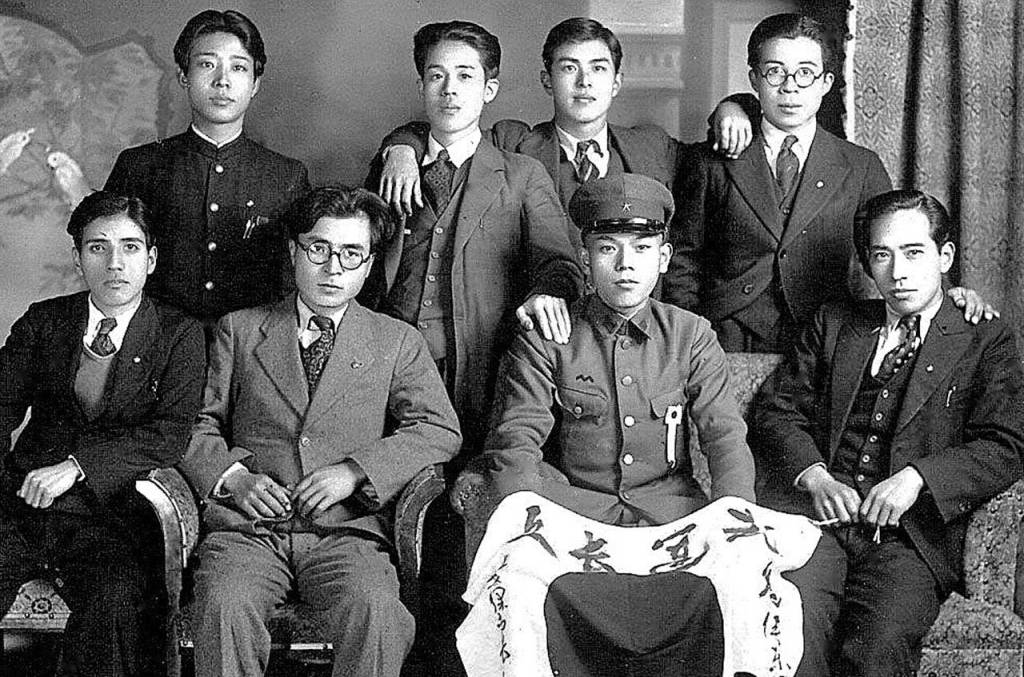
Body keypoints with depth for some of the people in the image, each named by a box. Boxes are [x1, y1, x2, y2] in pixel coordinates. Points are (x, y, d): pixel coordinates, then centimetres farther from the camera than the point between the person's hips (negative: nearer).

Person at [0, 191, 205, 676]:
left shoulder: (179, 335, 7)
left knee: (114, 599, -33)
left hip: (107, 517, -2)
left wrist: (78, 464, -15)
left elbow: (170, 434, -5)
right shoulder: (42, 322, 17)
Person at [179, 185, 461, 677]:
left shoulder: (398, 342, 17)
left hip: (347, 531, 0)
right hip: (248, 528, 1)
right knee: (225, 606, -32)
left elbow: (440, 431, 5)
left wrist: (355, 471, -9)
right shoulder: (239, 329, 19)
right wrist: (232, 477, -7)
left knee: (375, 613, -32)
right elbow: (197, 423, 14)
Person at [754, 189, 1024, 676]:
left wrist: (916, 478, -12)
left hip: (910, 531, -1)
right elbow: (778, 411, 15)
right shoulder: (833, 324, 23)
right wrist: (813, 475, -5)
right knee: (793, 629, -29)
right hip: (817, 509, 2)